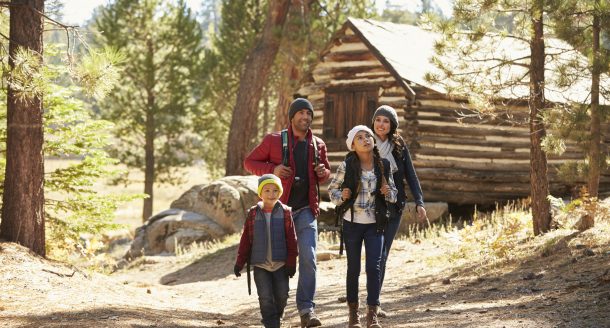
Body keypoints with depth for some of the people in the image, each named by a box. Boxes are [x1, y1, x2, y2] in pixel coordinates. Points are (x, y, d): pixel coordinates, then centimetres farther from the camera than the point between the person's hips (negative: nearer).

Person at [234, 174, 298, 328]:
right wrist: (239, 262, 2)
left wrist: (291, 263, -4)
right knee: (265, 298, -5)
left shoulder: (285, 212, -2)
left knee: (282, 296, 5)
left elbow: (291, 240, -1)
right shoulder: (253, 214, 0)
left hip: (280, 264, 0)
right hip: (260, 265, 0)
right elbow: (245, 240, 4)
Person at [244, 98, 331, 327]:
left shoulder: (318, 145, 8)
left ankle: (306, 309, -11)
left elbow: (325, 172, 21)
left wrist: (323, 173, -4)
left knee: (308, 258, -13)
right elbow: (249, 162, 2)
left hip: (306, 210, 2)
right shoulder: (274, 140, -2)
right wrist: (272, 169, -15)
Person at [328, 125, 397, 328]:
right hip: (352, 223, -1)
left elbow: (393, 192, 10)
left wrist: (388, 193, -12)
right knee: (354, 268, 8)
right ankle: (353, 311, 21)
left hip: (375, 224, 1)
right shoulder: (347, 166, -8)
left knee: (374, 267, -7)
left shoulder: (383, 165, -2)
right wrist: (341, 196, -17)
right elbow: (332, 189, 3)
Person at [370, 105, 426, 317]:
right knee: (378, 254, -11)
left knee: (382, 254, 7)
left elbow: (411, 176, 3)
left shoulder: (399, 147, 4)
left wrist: (419, 202, -8)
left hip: (394, 208, 3)